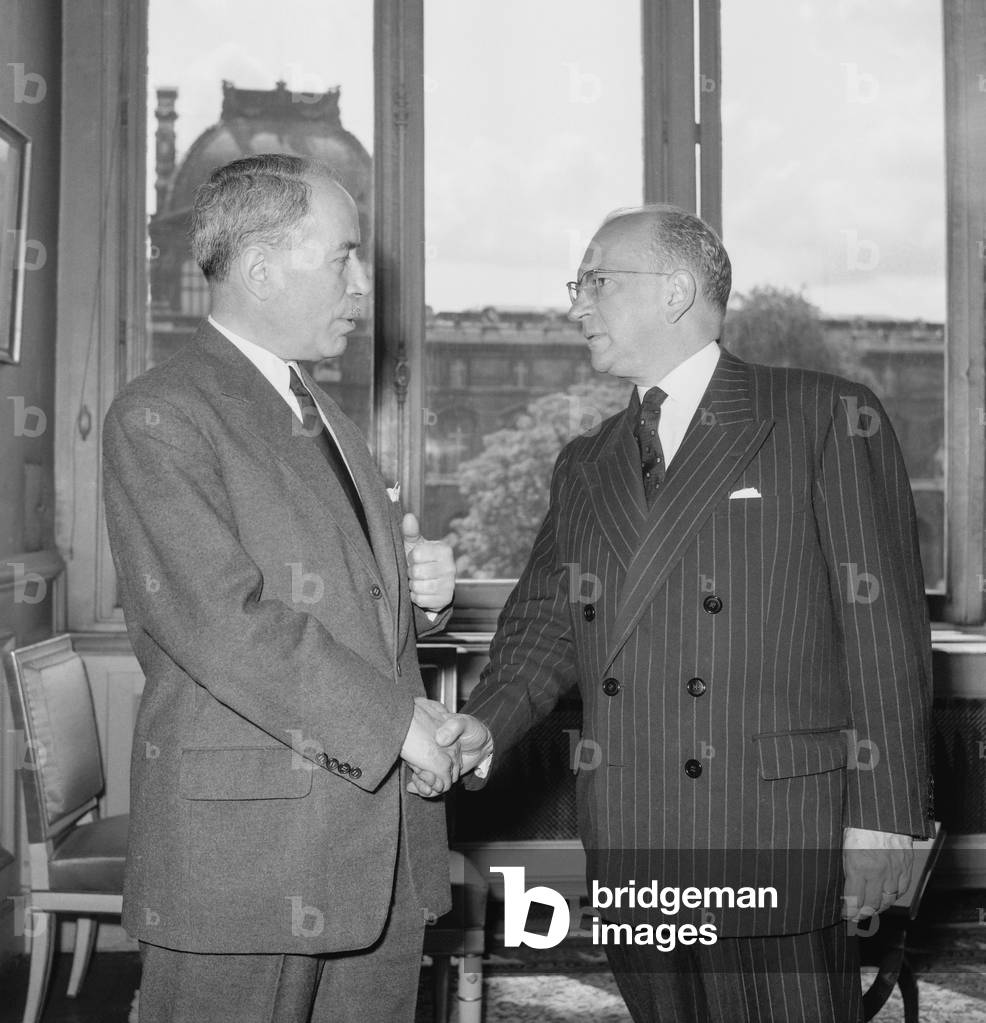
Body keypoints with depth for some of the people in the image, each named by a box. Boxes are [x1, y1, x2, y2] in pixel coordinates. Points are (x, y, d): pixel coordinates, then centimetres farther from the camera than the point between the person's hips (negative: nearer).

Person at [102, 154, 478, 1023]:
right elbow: (222, 623, -20)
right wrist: (395, 718, -18)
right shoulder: (160, 417, -10)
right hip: (243, 856, -8)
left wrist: (421, 589, 2)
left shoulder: (321, 414, 19)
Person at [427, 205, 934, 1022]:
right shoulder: (585, 466, 16)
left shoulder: (831, 419, -1)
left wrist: (883, 819, -10)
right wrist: (487, 725, -6)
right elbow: (546, 622, 14)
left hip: (782, 842, -5)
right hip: (632, 852, 5)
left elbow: (883, 626, -6)